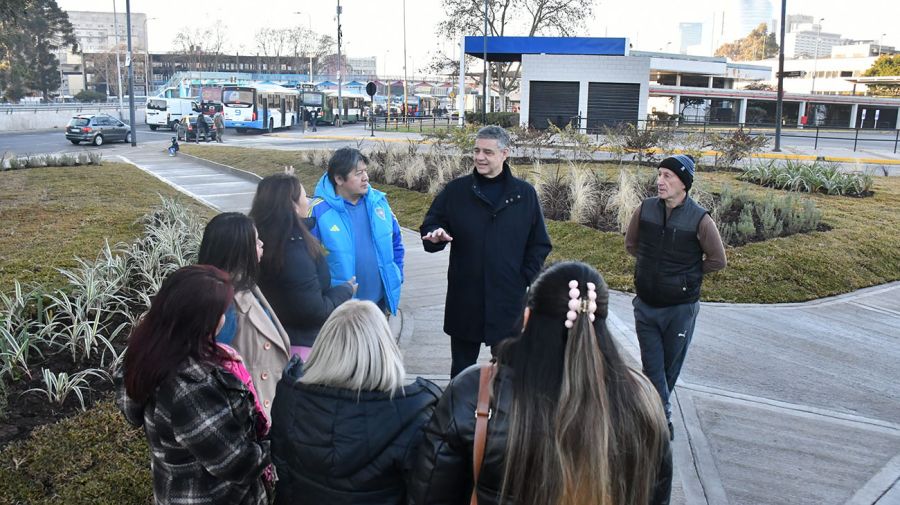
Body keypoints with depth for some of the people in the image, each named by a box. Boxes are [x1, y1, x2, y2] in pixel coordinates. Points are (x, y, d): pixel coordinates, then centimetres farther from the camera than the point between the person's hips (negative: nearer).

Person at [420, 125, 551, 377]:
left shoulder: (525, 194, 0)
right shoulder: (456, 190, 0)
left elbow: (539, 244, 6)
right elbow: (430, 226, 6)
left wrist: (525, 280, -3)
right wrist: (435, 236, -17)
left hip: (508, 300, 0)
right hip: (464, 299, 1)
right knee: (461, 370, 14)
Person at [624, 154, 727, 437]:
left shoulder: (699, 219, -14)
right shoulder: (645, 210, -5)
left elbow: (717, 260, -1)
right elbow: (631, 244, 13)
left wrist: (688, 273, 2)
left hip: (680, 307, -2)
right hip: (646, 305, 2)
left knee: (671, 366, 13)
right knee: (652, 366, 4)